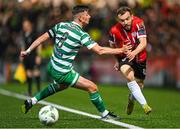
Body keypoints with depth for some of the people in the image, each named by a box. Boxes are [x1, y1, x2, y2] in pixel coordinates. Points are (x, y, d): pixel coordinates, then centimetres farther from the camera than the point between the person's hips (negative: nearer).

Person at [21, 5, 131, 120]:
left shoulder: (61, 25, 0)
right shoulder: (82, 35, -18)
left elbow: (42, 38, 4)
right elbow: (99, 50, -21)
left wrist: (28, 51, 14)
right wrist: (121, 50, -13)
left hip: (52, 68, 8)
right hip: (63, 73, -8)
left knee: (62, 85, 38)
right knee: (92, 87, 1)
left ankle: (32, 101, 37)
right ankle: (104, 113, 13)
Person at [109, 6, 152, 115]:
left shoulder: (138, 23, -25)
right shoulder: (115, 30, -22)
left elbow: (143, 43, -34)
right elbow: (112, 45, 2)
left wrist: (134, 52, -53)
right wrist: (117, 60, 8)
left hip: (140, 58, 1)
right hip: (124, 57, -1)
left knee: (139, 85, 15)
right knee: (130, 77, -31)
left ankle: (131, 100, 50)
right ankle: (144, 105, -32)